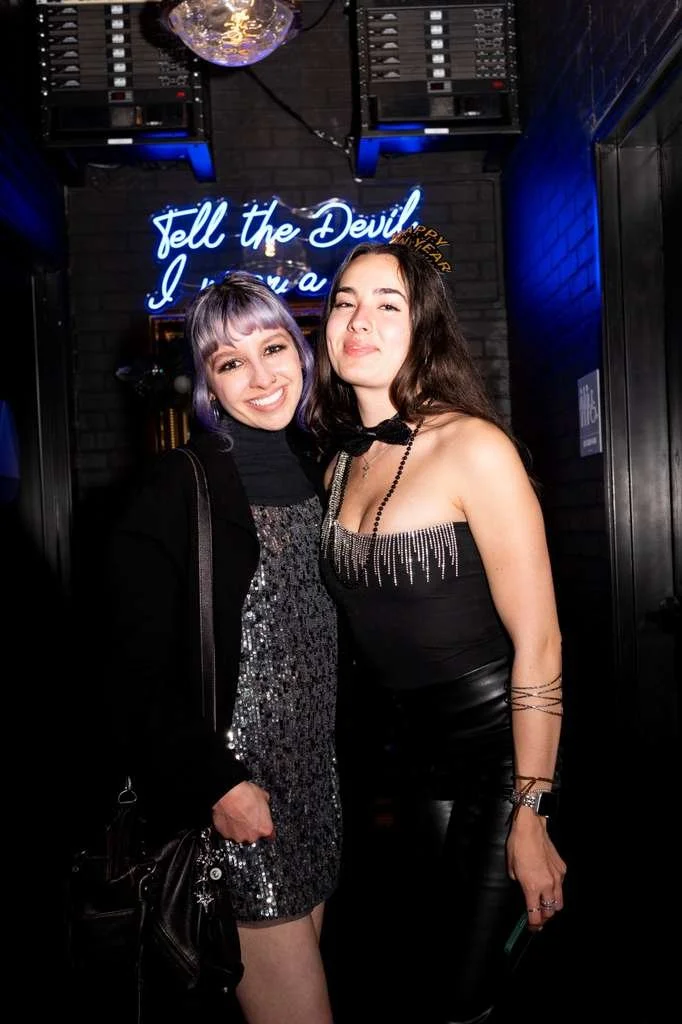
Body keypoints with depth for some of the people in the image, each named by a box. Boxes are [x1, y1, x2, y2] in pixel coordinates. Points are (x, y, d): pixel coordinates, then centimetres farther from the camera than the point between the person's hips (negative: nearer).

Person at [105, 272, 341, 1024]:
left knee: (302, 956, 16)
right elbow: (142, 667, -12)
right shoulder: (178, 489, -12)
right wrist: (217, 783, -16)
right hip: (233, 791, -6)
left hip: (319, 781, 6)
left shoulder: (320, 474, 8)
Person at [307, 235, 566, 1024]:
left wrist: (530, 818, -17)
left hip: (498, 744, -6)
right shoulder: (340, 467, 3)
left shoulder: (473, 448, -17)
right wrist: (380, 781, 12)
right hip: (411, 750, 6)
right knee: (429, 950, 19)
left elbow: (538, 642, -18)